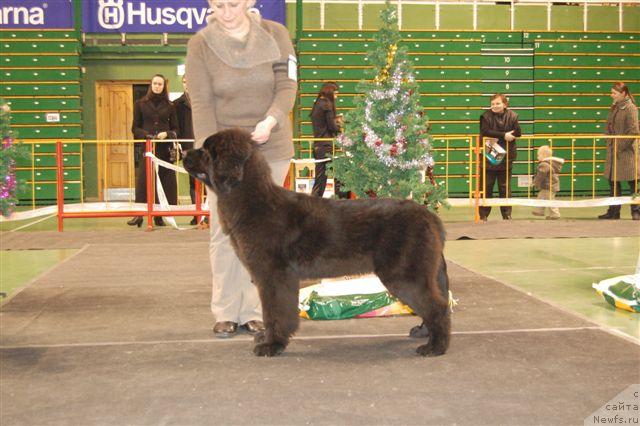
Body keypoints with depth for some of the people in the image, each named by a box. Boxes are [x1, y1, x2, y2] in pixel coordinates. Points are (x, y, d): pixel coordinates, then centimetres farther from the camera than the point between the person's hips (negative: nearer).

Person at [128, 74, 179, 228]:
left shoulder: (169, 106, 11)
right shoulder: (140, 104, 9)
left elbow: (175, 129, 12)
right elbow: (135, 128, 7)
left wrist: (167, 134, -9)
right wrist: (147, 135, -11)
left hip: (165, 149, 1)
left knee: (166, 182, -1)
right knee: (143, 180, -7)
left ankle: (159, 216, 5)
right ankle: (138, 215, -4)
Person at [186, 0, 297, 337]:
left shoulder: (275, 34, 0)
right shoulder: (201, 44, -3)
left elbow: (287, 86, -6)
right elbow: (201, 103, -8)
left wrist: (270, 121, -25)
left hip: (270, 147, 1)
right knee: (224, 230, 1)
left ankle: (253, 310, 12)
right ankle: (226, 312, 11)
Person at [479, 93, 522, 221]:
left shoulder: (512, 116, 0)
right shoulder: (486, 116, -5)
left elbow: (518, 133, -9)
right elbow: (485, 131, -19)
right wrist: (503, 135, -24)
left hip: (506, 157, 1)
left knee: (505, 187, 8)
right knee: (486, 187, 3)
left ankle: (507, 215, 14)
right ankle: (483, 215, 10)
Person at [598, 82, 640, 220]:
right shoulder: (613, 108, 12)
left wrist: (621, 146, -15)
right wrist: (609, 144, 6)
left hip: (627, 151, -8)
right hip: (613, 151, 8)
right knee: (613, 181, 10)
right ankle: (613, 211, 17)